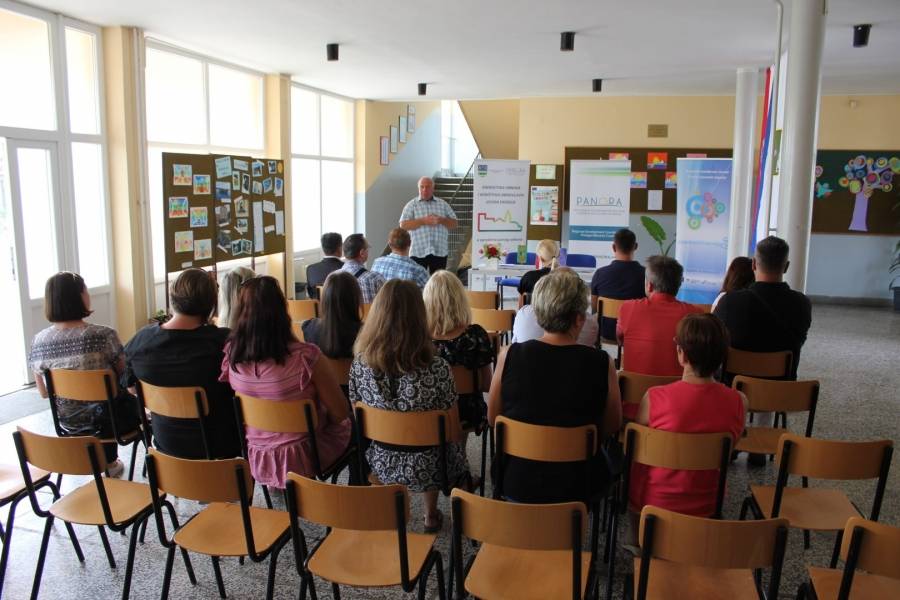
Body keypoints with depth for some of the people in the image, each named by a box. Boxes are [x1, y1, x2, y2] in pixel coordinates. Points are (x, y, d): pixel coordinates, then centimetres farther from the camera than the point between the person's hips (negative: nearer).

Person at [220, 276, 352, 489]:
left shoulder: (230, 356, -15)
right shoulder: (305, 357, -29)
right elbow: (341, 413, -18)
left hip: (255, 461, 4)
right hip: (300, 462, -4)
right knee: (345, 424, 27)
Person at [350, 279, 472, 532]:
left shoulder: (360, 364, -19)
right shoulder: (437, 368, -27)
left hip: (379, 464, 3)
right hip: (424, 468, -2)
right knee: (453, 442, 31)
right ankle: (431, 515, 44)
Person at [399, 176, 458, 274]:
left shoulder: (443, 204, 13)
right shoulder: (411, 205, 6)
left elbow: (454, 224, 10)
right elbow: (403, 225, -5)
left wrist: (441, 220, -10)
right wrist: (423, 221, -15)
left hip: (440, 251, 2)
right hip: (418, 252, -2)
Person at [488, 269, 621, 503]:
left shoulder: (509, 356, -15)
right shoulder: (602, 364, -17)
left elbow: (493, 418, 0)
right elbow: (612, 427, -2)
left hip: (516, 485, 2)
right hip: (575, 489, -1)